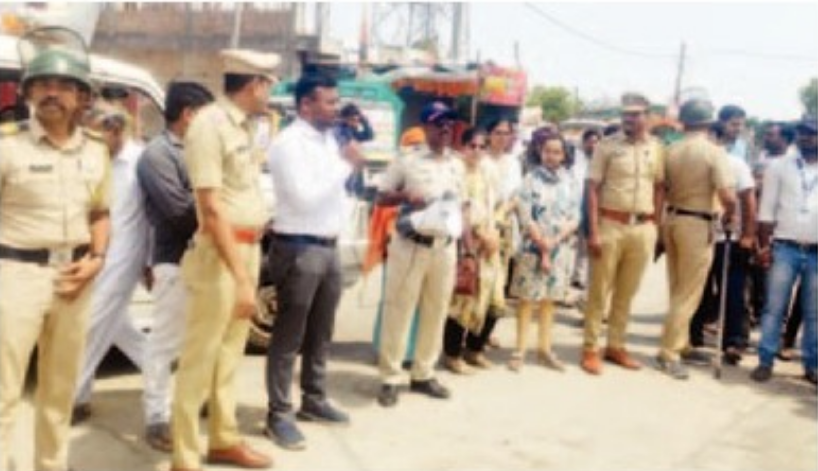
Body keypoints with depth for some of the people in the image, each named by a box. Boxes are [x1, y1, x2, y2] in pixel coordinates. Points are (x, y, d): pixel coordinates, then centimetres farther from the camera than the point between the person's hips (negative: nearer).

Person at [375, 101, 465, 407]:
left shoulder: (457, 166, 11)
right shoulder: (407, 161, -4)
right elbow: (381, 199, 0)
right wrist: (405, 195, -21)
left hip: (444, 247, 5)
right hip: (410, 246, -5)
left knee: (436, 312, 10)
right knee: (398, 311, -1)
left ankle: (423, 374, 22)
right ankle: (390, 379, 7)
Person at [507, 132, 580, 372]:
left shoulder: (569, 183, 5)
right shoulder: (531, 180, -4)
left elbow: (575, 219, 2)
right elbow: (525, 217, -8)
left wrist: (554, 241, -10)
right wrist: (542, 245, -12)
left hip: (561, 250, 3)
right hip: (533, 248, -3)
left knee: (549, 299, 10)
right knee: (527, 299, 1)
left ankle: (544, 348, 18)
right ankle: (520, 351, 5)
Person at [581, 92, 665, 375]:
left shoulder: (656, 148, 6)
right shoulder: (607, 146, -4)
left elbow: (659, 188, 12)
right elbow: (593, 189, -6)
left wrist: (656, 225, 4)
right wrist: (594, 231, -11)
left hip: (643, 227, 3)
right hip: (611, 224, -3)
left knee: (627, 292, 11)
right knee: (599, 290, 3)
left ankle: (616, 346, 23)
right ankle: (590, 349, 10)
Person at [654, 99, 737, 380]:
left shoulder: (671, 151, 3)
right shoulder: (714, 152, -12)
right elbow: (728, 196, -19)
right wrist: (729, 215, -1)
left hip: (672, 219, 6)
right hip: (698, 224, -6)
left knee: (678, 290, 18)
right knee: (689, 293, 2)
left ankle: (679, 344, 29)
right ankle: (668, 353, 4)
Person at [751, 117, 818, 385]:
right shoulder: (780, 167, 4)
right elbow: (767, 209, 1)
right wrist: (764, 245, -6)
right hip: (785, 248, -1)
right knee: (774, 308, -1)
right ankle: (765, 361, 5)